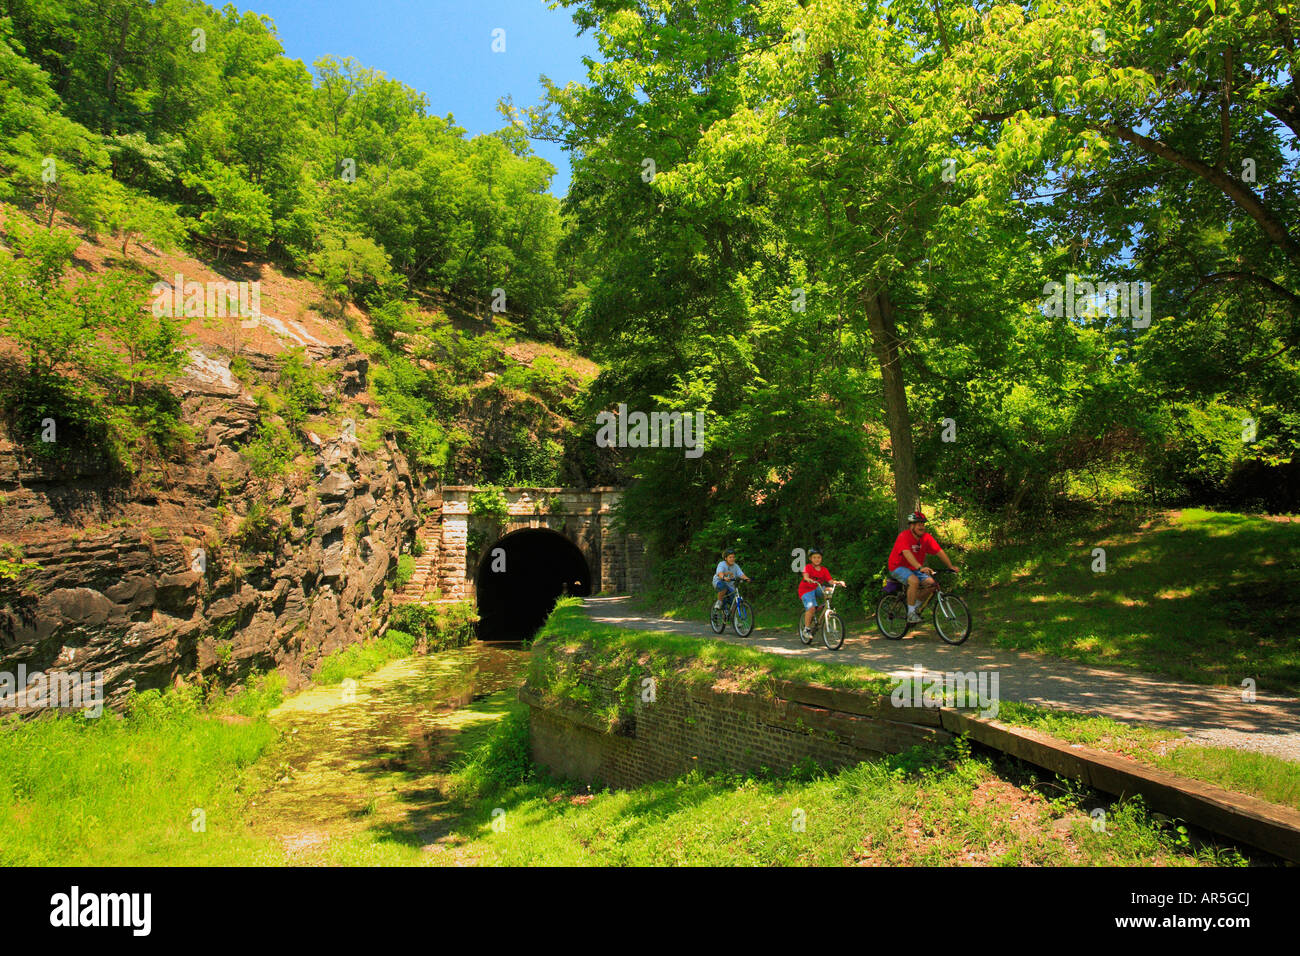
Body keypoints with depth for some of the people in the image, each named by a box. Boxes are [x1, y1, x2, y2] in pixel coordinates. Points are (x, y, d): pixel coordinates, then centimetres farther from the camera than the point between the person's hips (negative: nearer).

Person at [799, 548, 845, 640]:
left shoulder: (824, 570, 1)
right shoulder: (808, 567, -10)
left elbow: (830, 581, -10)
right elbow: (805, 577, -28)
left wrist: (838, 582, -30)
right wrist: (810, 580, -51)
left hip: (817, 589, 5)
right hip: (806, 590, -5)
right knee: (811, 608, -26)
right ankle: (806, 629, -13)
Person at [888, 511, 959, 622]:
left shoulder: (927, 538, -4)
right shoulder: (904, 536, -23)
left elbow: (939, 551, -5)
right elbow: (907, 553, -38)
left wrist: (951, 566, -17)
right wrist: (920, 567, -51)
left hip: (914, 568, 6)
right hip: (898, 567, -6)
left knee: (930, 583, -16)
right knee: (914, 581, -33)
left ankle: (917, 606, 8)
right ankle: (911, 613, -20)